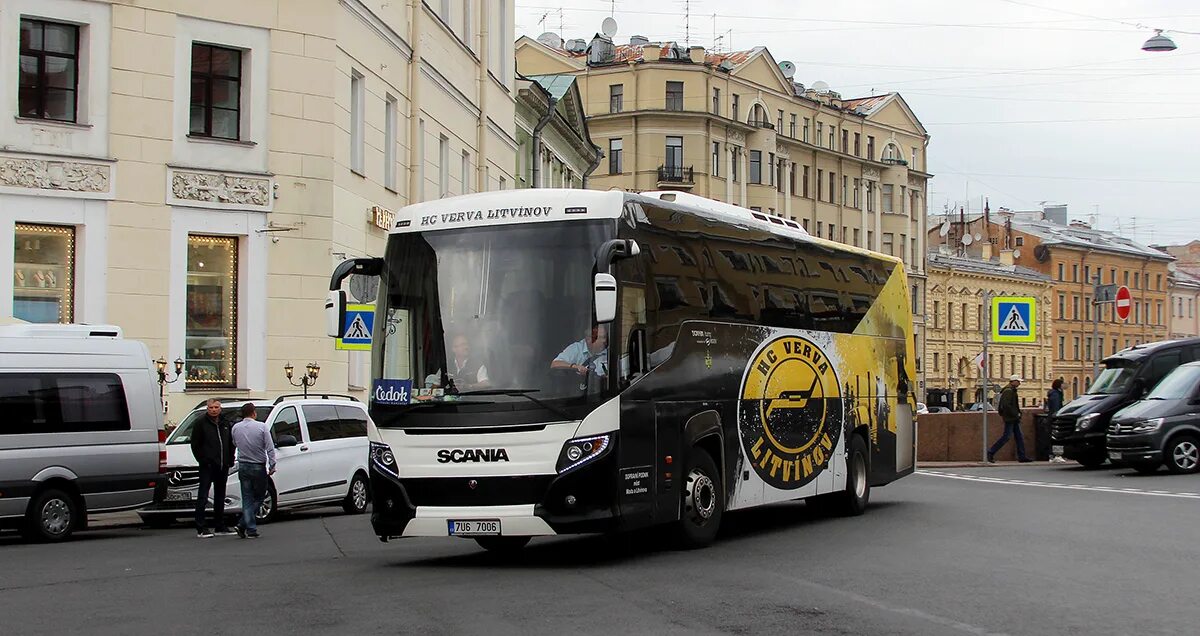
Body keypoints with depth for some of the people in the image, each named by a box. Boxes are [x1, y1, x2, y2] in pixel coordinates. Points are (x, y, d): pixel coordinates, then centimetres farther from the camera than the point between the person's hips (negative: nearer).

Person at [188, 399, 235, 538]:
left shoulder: (225, 424, 14)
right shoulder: (201, 424, -3)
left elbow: (231, 444, 19)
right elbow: (195, 444, -7)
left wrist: (230, 461, 8)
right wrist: (203, 460, -14)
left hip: (223, 466, 6)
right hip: (207, 467, -6)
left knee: (220, 497, 13)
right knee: (203, 497, -7)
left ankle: (221, 527, 20)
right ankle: (201, 528, -7)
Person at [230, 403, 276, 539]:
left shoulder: (236, 428, 0)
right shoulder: (261, 427, -9)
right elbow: (270, 448, -9)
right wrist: (272, 465, -2)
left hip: (243, 467, 3)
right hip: (258, 467, -3)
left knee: (247, 499, 7)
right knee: (259, 497, 9)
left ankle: (251, 529, 0)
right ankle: (243, 524, -2)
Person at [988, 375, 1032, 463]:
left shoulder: (1012, 391, 17)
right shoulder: (1008, 391, -15)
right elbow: (1006, 405, -24)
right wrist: (1016, 414, -19)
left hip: (1014, 419, 11)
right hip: (1010, 418, -11)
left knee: (1019, 436, 8)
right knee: (1006, 437, -9)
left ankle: (1022, 456, 8)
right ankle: (990, 453, -4)